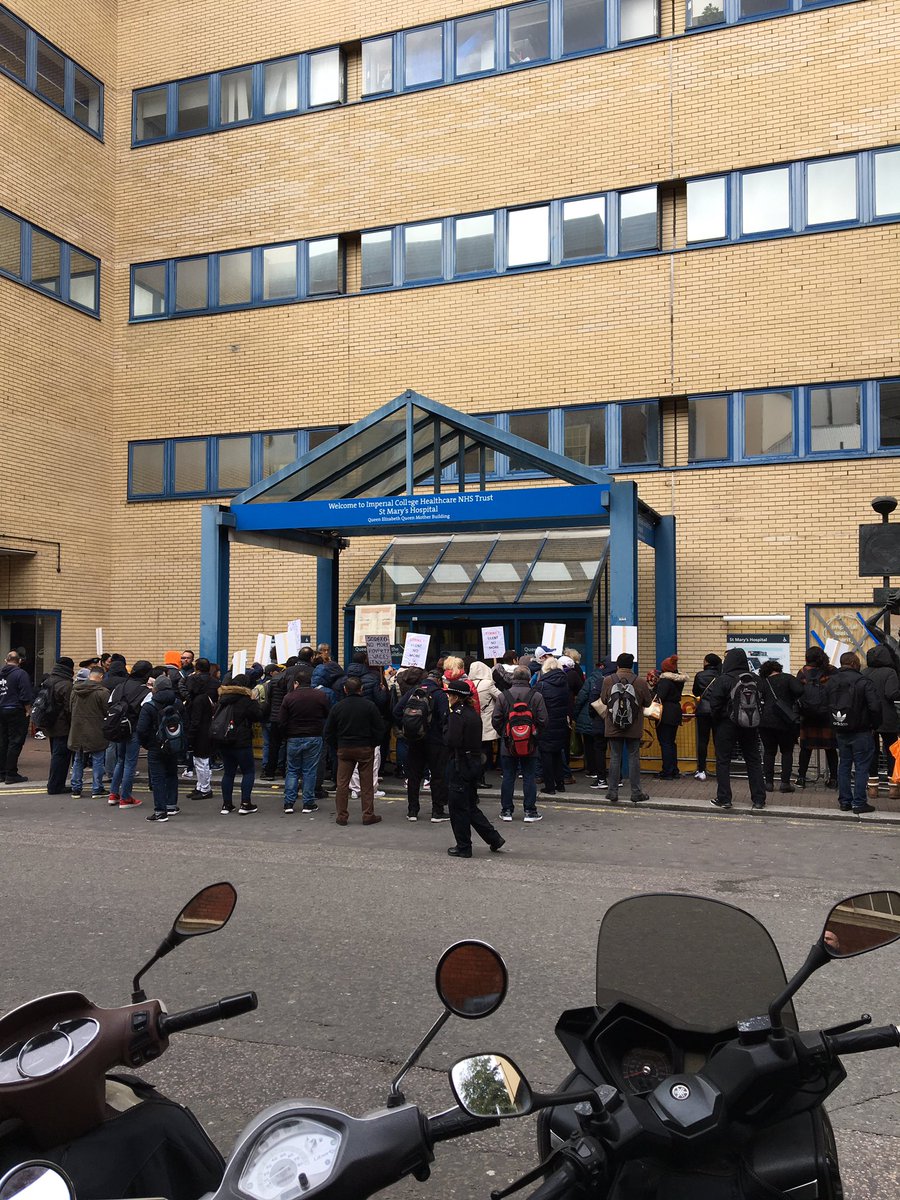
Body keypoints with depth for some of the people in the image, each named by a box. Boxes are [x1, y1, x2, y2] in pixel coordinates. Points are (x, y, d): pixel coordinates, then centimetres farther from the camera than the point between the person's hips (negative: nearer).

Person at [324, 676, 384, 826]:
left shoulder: (337, 707, -2)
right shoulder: (369, 706, -8)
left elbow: (327, 732, 3)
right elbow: (380, 728, -5)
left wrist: (337, 746, 13)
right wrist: (373, 744, 9)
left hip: (344, 749, 2)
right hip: (365, 748, -1)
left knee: (342, 783, 8)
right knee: (366, 784, 5)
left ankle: (341, 816, 10)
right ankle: (368, 815, 8)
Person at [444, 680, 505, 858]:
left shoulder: (457, 714, -16)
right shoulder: (473, 713, 10)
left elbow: (452, 741, -22)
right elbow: (478, 739, 12)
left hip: (460, 764, -8)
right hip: (475, 762, 8)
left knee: (458, 807, 3)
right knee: (470, 806, 18)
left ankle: (463, 847, 11)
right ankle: (494, 838, 16)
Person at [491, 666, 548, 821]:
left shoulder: (503, 695, -5)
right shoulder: (536, 696, -7)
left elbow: (496, 720, -4)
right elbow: (543, 720, -7)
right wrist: (536, 735, 9)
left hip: (508, 745, 1)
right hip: (530, 745, -1)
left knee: (508, 777, 8)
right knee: (529, 777, 6)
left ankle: (506, 810, 12)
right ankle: (530, 811, 7)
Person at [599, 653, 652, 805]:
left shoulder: (608, 681, -8)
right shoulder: (641, 682, -10)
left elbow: (603, 700, 4)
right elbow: (648, 702, 1)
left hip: (613, 728, 1)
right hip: (634, 729, -1)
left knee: (615, 758, 8)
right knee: (634, 758, 8)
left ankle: (613, 792, 11)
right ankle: (636, 792, 12)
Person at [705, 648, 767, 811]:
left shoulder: (723, 680, -14)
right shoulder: (755, 680, -2)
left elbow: (714, 704, -13)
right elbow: (761, 702, 1)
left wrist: (716, 718, 3)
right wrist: (757, 720, 9)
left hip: (727, 725, -4)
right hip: (750, 726, 4)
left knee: (723, 761, 6)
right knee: (754, 761, 10)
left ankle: (724, 799, 7)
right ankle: (759, 800, 10)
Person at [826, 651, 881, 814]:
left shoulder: (830, 682, 4)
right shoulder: (863, 682, -15)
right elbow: (875, 706, -20)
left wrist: (835, 724, 10)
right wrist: (874, 725, -5)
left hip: (840, 732, 6)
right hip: (860, 732, -5)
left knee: (844, 765, 13)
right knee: (861, 767, 1)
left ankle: (844, 801, 16)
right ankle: (859, 803, 2)